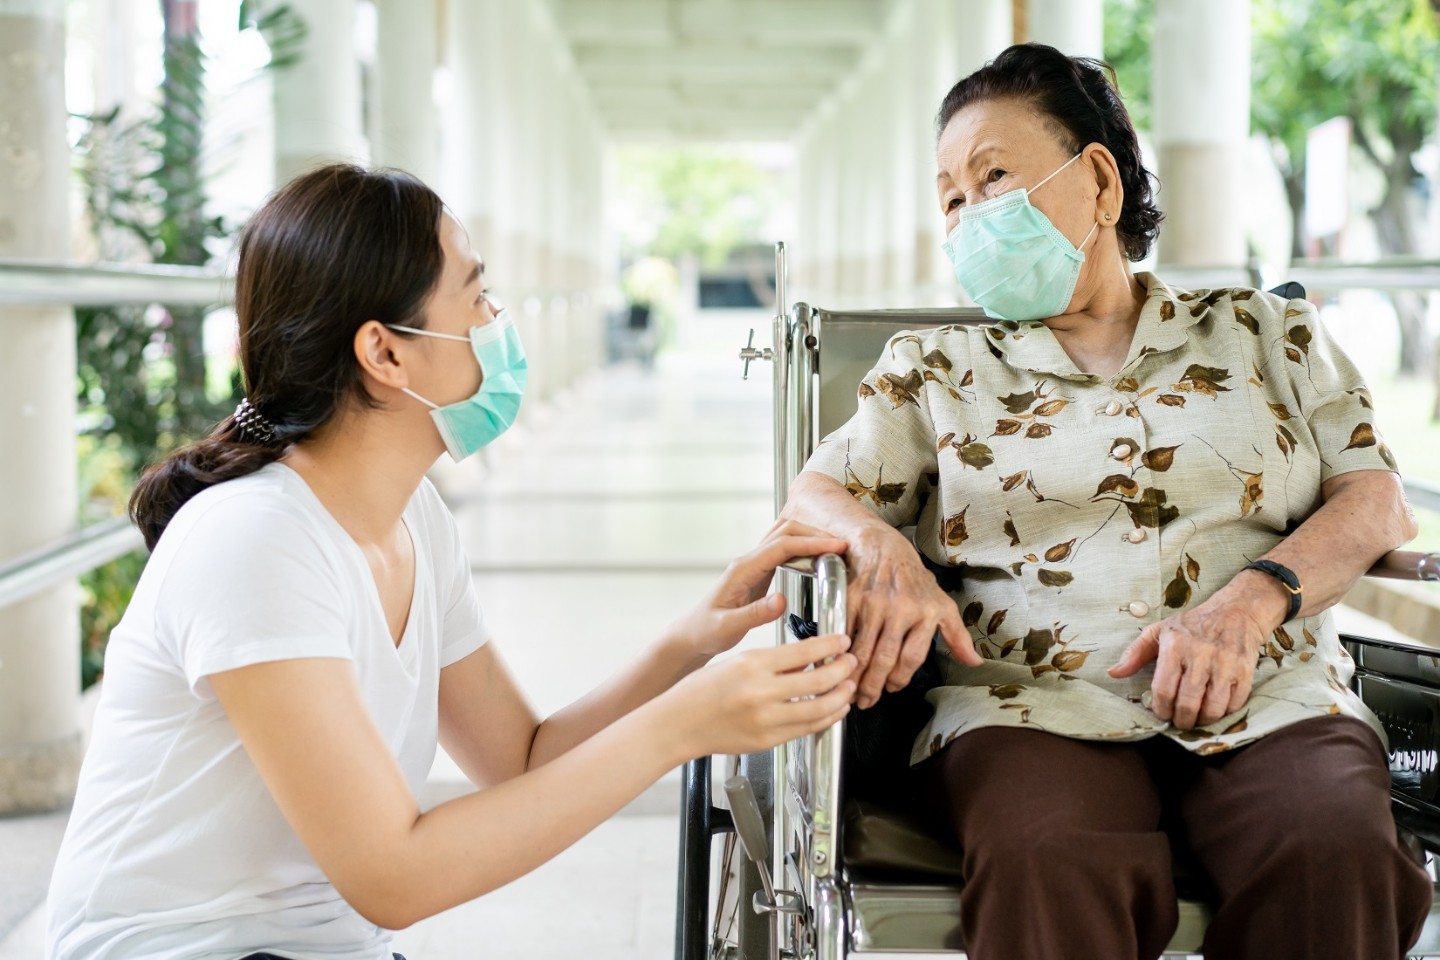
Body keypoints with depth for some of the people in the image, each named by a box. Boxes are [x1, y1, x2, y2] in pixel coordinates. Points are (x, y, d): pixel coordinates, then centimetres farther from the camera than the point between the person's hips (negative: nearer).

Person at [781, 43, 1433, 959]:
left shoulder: (1264, 332, 20)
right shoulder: (935, 369, 22)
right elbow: (815, 496, 13)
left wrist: (1249, 603, -9)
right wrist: (882, 548, -12)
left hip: (1267, 697, 1)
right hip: (1035, 705, -1)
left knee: (1335, 853, -33)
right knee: (1050, 861, -37)